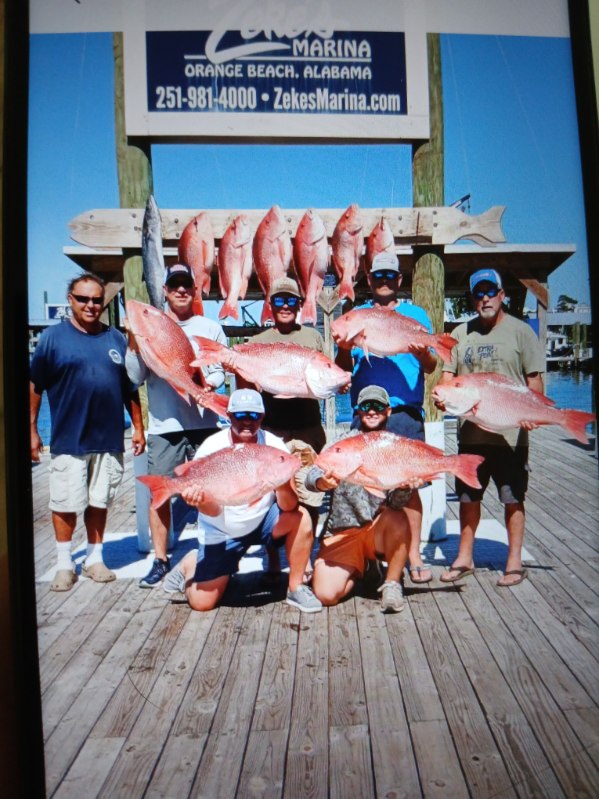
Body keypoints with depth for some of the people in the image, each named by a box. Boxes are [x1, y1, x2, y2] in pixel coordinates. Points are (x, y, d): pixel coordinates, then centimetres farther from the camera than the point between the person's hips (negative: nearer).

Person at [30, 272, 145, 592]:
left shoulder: (116, 339, 8)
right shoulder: (53, 336, -1)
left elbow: (130, 388, 11)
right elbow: (35, 386, 0)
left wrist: (138, 428, 8)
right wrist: (32, 430, -3)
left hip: (109, 439, 3)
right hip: (68, 440, -2)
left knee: (99, 502, 12)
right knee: (65, 503, 6)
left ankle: (95, 558, 27)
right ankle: (64, 563, 23)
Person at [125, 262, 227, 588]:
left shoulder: (211, 328, 10)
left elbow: (220, 371, 6)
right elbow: (136, 377, 3)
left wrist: (209, 383, -14)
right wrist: (133, 343, -9)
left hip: (204, 423, 0)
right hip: (163, 426, 0)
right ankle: (160, 561, 17)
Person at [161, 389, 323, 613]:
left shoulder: (274, 446, -17)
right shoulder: (211, 448, -19)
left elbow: (289, 507, -23)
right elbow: (214, 511, -20)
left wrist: (283, 486, -45)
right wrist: (202, 500, -43)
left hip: (262, 521, 1)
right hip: (222, 529, -1)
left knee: (300, 518, -26)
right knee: (202, 602, -4)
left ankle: (295, 588, -6)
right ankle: (190, 563, 29)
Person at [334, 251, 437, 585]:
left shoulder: (416, 314, 11)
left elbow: (430, 367, 6)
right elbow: (344, 367, 9)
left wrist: (422, 355, -16)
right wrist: (343, 346, -12)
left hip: (406, 412, -1)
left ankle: (414, 556, 9)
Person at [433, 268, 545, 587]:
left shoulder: (520, 331, 1)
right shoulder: (461, 333, 11)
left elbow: (535, 379, -2)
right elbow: (448, 373, 10)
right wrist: (442, 395, -11)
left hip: (511, 433, -3)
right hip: (470, 431, 4)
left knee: (512, 498, 6)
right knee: (468, 496, 12)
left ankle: (514, 561, 21)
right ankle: (464, 558, 26)